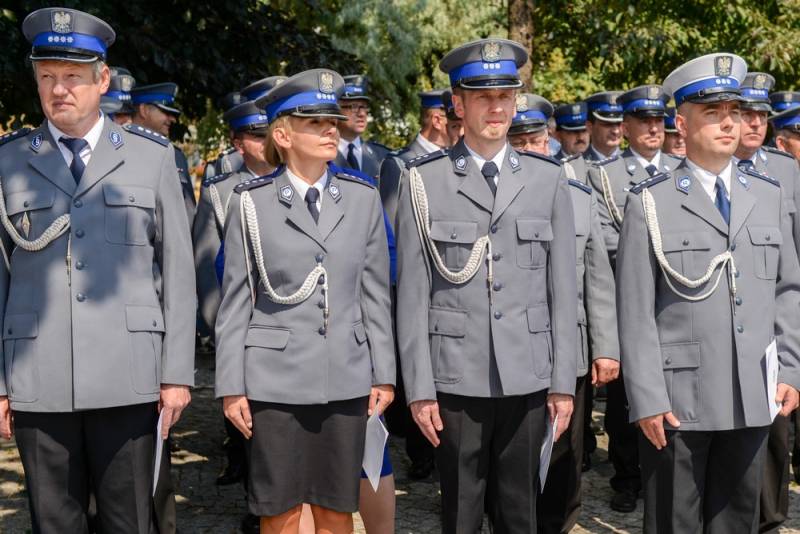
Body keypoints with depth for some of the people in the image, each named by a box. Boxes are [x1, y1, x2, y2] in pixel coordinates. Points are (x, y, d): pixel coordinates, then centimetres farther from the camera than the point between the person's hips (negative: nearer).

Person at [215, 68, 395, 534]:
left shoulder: (363, 198, 4)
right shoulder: (251, 203, -2)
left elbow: (376, 294, 6)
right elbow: (236, 300, -1)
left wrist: (384, 374, 4)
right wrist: (232, 386, -3)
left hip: (346, 379, 2)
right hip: (275, 380, -2)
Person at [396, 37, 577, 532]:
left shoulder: (548, 177, 5)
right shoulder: (424, 180, -1)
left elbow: (563, 287, 5)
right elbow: (413, 292, -2)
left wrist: (564, 381, 3)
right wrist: (419, 386, -5)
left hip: (528, 376, 2)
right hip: (457, 378, -1)